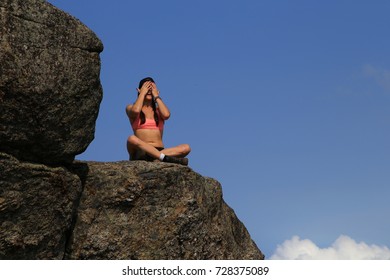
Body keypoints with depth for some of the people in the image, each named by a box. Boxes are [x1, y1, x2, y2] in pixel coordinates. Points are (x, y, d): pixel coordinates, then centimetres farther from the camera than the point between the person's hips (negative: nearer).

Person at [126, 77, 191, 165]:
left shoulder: (159, 110, 20)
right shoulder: (131, 108, 13)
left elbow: (166, 115, -6)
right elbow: (135, 111, -13)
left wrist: (156, 96, 6)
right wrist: (142, 93, 3)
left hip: (159, 151, 3)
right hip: (140, 151, -3)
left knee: (186, 148, -22)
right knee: (131, 139, -37)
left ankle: (155, 159, -40)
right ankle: (165, 158, -44)